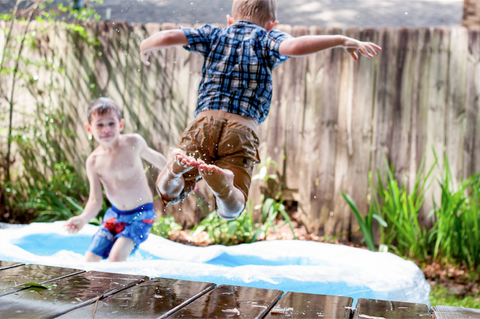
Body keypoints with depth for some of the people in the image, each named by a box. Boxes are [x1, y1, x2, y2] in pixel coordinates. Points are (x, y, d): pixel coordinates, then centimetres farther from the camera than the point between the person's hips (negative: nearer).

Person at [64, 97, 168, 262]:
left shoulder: (133, 142, -14)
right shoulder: (94, 162, -8)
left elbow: (155, 158, 5)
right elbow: (95, 200, -7)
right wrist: (83, 218, -27)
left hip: (141, 213, -4)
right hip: (115, 213, 4)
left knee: (117, 256, -22)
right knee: (90, 258, 4)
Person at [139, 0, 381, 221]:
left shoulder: (214, 34, 18)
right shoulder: (267, 39, 11)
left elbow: (168, 37, 9)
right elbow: (294, 47, -11)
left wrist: (145, 48, 30)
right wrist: (341, 40, -4)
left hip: (205, 121, 2)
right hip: (242, 130, -2)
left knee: (168, 193, 12)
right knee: (231, 210, 3)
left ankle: (178, 166, -24)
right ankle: (223, 183, -32)